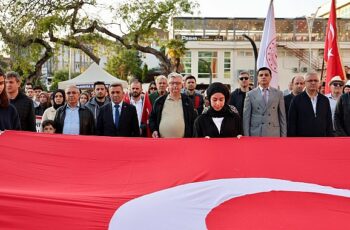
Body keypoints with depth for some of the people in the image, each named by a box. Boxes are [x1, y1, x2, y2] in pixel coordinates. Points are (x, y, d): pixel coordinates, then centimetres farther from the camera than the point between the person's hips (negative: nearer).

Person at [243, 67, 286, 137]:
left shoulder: (278, 94, 8)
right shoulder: (250, 94, 5)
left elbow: (282, 117, 9)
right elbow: (246, 118, 3)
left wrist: (283, 135, 4)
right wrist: (246, 136, -2)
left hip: (274, 135, 1)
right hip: (255, 134, -1)